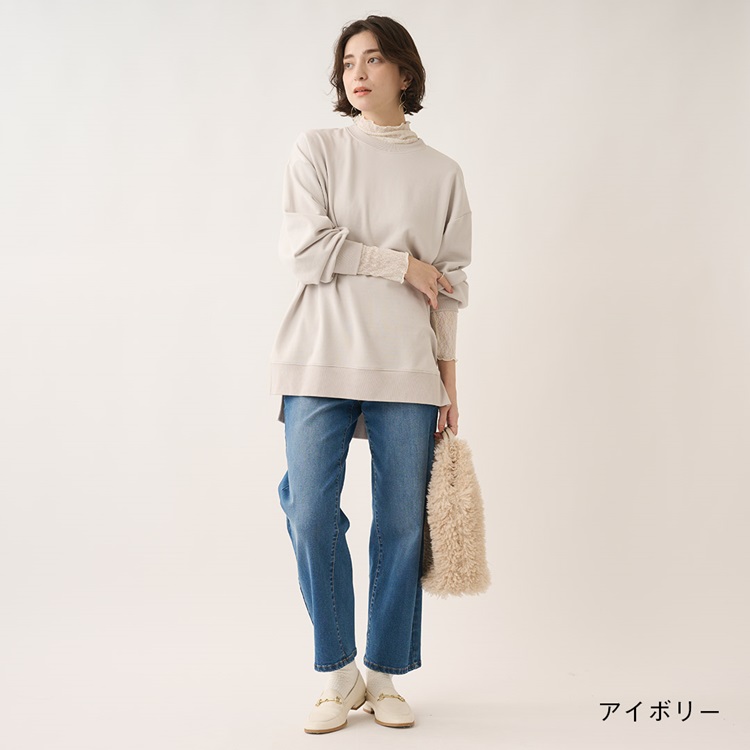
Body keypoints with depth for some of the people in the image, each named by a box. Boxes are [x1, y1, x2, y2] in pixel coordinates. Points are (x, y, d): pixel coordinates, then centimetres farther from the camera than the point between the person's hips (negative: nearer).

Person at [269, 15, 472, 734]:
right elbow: (304, 248, -6)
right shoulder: (318, 149, 8)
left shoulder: (442, 172, 12)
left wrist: (449, 381, 5)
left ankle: (384, 676, 19)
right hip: (321, 359, -1)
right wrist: (402, 264, -3)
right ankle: (338, 675, 15)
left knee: (402, 524, 3)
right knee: (312, 517, -4)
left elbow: (449, 286, 10)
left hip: (408, 369, 1)